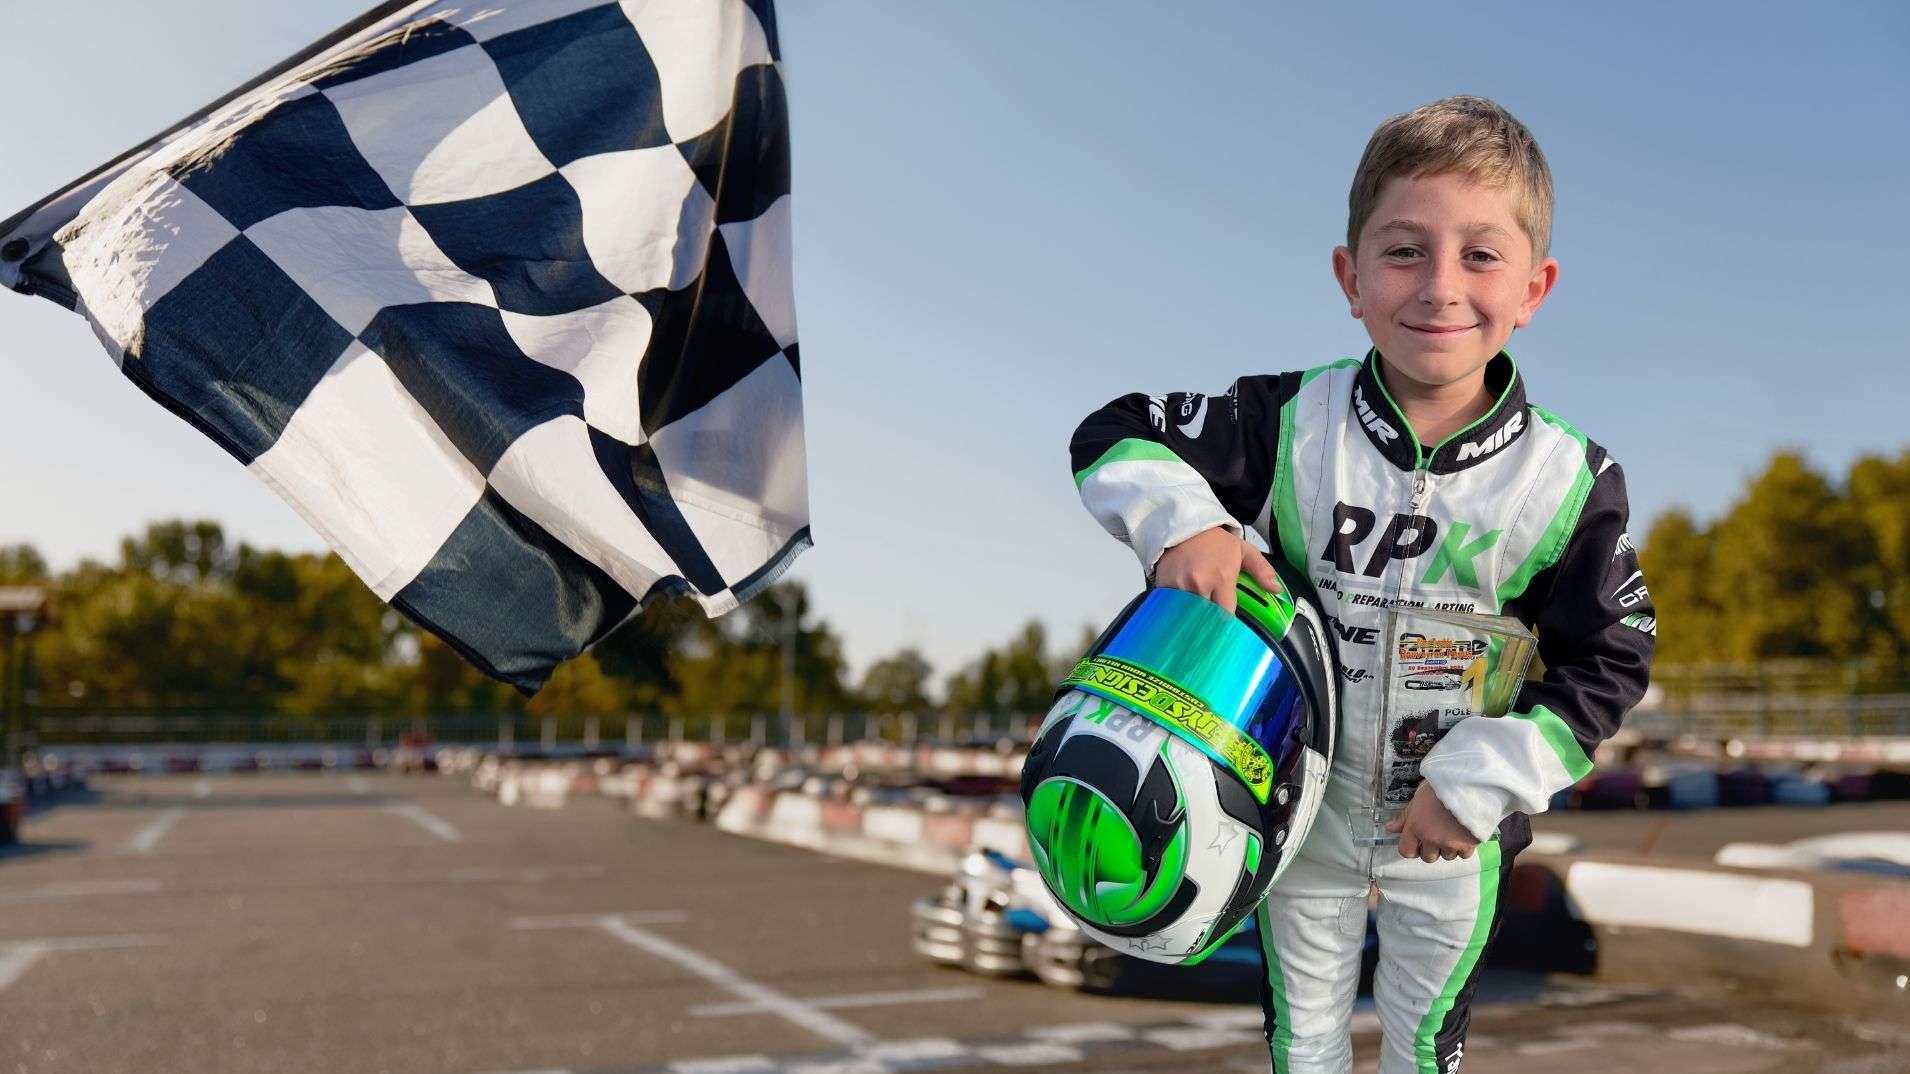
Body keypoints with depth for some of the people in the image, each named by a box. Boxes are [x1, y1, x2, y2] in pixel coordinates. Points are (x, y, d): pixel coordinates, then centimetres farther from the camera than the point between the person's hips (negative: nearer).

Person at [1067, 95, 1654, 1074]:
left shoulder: (1568, 481, -19)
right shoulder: (1291, 425, -20)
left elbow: (1610, 660, -12)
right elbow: (1115, 436, -13)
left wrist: (1478, 782, -20)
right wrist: (1179, 519, -33)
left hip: (1454, 836, 0)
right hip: (1301, 809, 0)